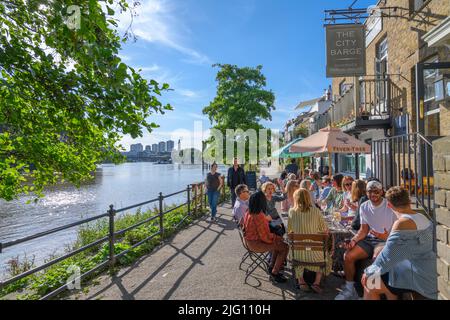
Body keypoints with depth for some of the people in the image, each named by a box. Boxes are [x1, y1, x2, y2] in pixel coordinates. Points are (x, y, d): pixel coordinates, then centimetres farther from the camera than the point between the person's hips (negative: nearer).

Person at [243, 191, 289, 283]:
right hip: (256, 244, -10)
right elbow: (265, 237, -24)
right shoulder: (258, 217, -29)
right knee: (285, 247, -5)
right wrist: (277, 237, -8)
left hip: (251, 240, 10)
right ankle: (274, 273, 6)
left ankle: (272, 266, 28)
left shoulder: (249, 213, 0)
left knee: (279, 243, 21)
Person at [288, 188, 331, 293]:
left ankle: (300, 280, 21)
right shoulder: (316, 211, -11)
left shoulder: (292, 212, -9)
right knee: (326, 257, 32)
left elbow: (289, 230, 4)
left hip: (298, 252, 1)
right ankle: (317, 282, 18)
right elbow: (325, 230, 0)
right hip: (314, 252, 0)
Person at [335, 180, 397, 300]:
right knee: (347, 256, -14)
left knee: (376, 258, -36)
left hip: (386, 240, -5)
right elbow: (364, 230, 9)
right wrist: (353, 240, -7)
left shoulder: (390, 207, -11)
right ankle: (349, 289, 3)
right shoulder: (364, 207, 5)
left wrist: (387, 237, -28)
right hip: (369, 239, 5)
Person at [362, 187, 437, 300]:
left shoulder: (402, 223, -23)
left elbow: (388, 255, -23)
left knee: (369, 284, -2)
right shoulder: (421, 217, 5)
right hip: (427, 270, 9)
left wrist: (369, 271, -11)